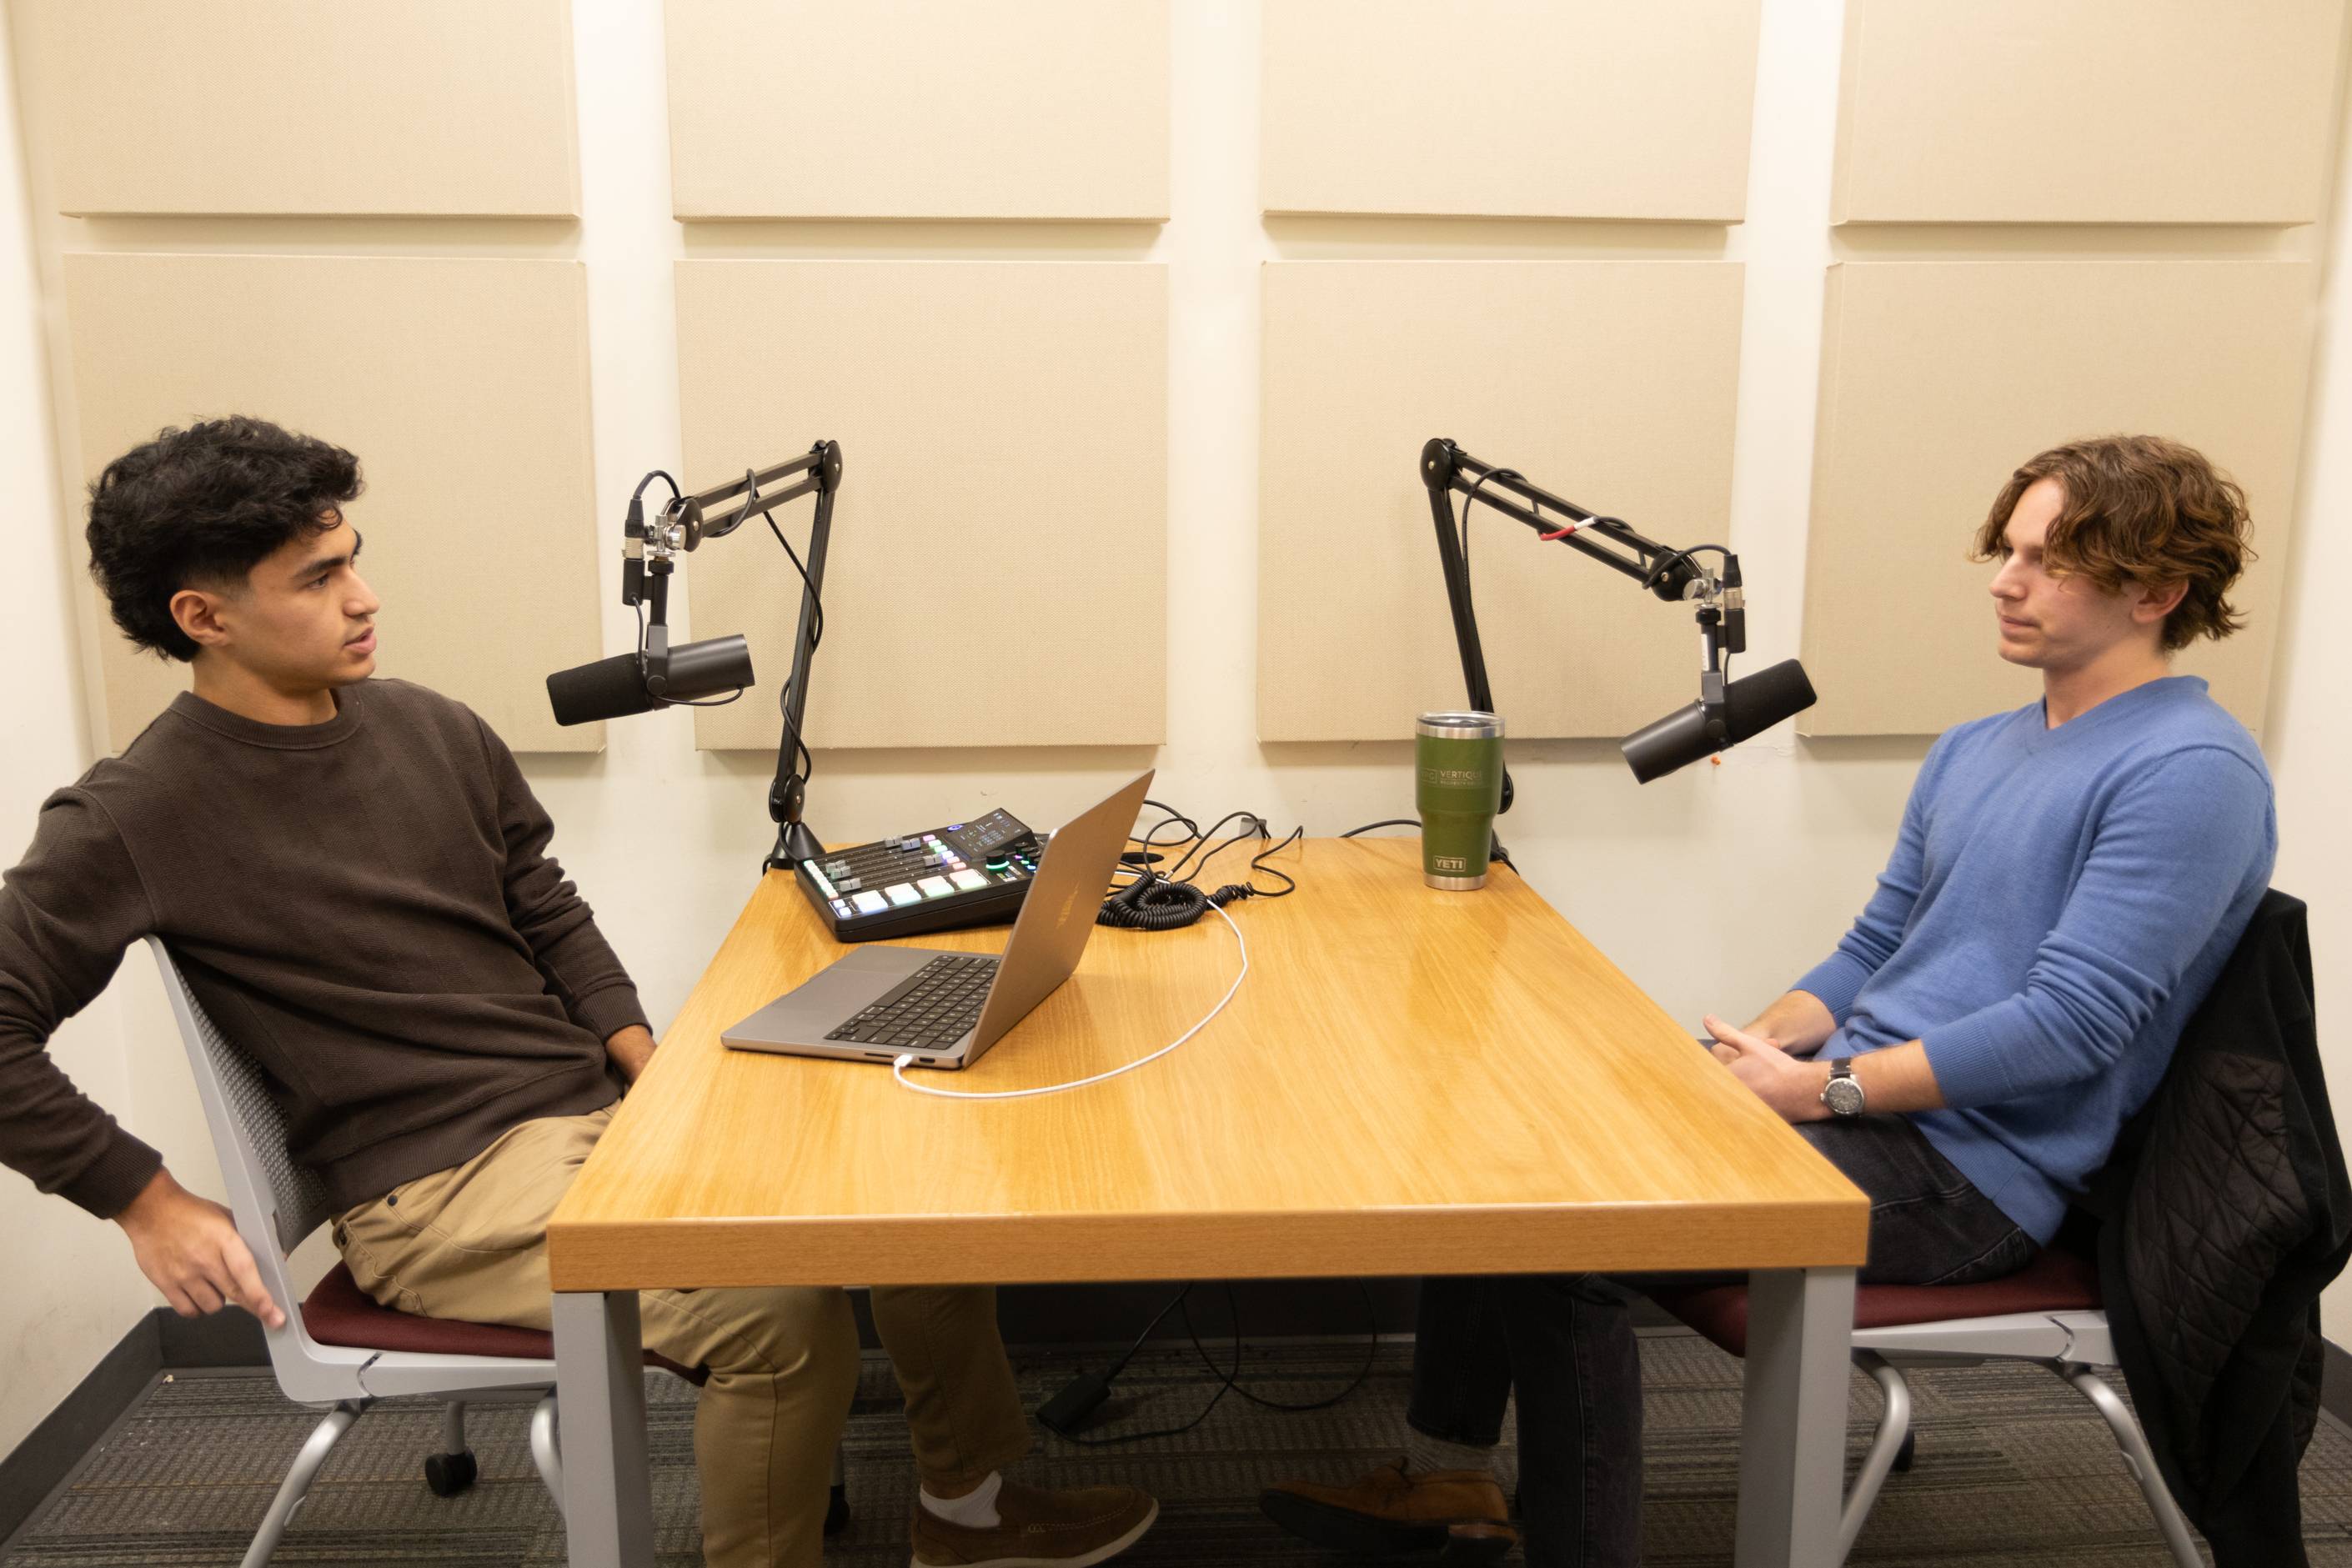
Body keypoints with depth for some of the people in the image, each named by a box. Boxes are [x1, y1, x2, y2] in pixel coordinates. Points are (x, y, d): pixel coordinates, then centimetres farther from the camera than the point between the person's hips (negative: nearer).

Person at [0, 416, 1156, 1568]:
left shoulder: (432, 730, 7)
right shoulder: (132, 820, -11)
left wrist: (660, 1078, 3)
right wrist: (149, 1205, -12)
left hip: (600, 1102, 7)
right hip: (439, 1187, -6)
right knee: (777, 1305, -27)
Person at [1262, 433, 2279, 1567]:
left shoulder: (2190, 769, -12)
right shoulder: (1970, 752, 16)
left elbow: (2074, 1022, -19)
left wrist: (1822, 1087, -18)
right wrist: (1763, 1041, 1)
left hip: (1971, 1167, -9)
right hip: (1858, 1102, 9)